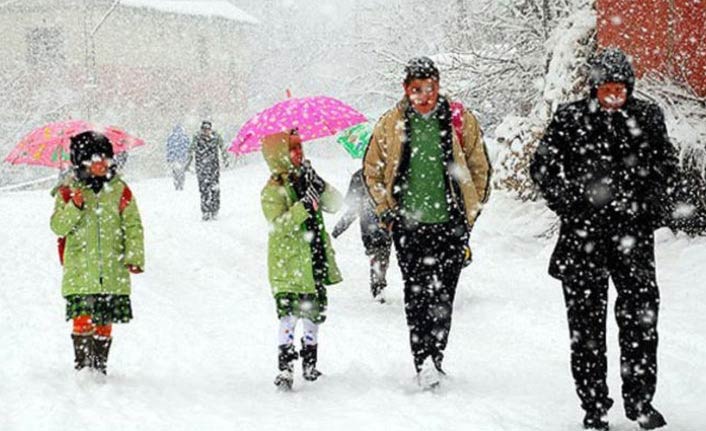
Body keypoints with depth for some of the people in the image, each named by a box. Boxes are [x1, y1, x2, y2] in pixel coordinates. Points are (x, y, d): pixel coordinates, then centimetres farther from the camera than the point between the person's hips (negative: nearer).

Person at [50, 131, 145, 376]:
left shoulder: (120, 190, 7)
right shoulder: (68, 192, 3)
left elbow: (133, 225, 9)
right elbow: (58, 227, -2)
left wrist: (134, 257, -2)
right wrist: (74, 207, -20)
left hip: (113, 272, 2)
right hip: (80, 271, -2)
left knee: (105, 323, 6)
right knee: (83, 319, -12)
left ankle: (100, 366, 17)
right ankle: (82, 365, -3)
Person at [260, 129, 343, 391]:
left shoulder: (305, 180, 10)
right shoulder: (273, 191, -10)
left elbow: (335, 205, 5)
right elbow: (278, 225, -22)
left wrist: (320, 186, -12)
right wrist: (305, 206, -30)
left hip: (315, 264, 7)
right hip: (287, 266, -7)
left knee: (314, 313, 14)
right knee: (289, 315, -12)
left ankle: (310, 364, 28)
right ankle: (286, 368, -9)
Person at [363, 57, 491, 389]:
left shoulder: (460, 120, 3)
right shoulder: (390, 124, 4)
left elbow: (480, 168, 12)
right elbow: (372, 170, 15)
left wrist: (470, 212, 9)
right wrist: (386, 212, 7)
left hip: (450, 224, 0)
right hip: (408, 225, 0)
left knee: (442, 297, 0)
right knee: (416, 296, -6)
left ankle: (434, 360, 10)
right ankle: (424, 363, -7)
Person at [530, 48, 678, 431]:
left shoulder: (647, 118, 5)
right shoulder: (569, 119, 0)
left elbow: (665, 166, 15)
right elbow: (543, 167, 4)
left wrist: (654, 208, 4)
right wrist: (570, 208, -5)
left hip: (633, 230, 1)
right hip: (584, 232, -1)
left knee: (641, 313, -1)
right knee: (586, 320, 3)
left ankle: (639, 399, 13)